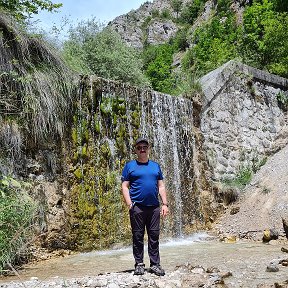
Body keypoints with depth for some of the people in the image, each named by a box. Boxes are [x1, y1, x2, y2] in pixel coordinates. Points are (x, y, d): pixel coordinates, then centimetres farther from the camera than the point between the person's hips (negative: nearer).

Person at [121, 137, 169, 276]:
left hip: (154, 207, 3)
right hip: (137, 206, -3)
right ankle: (139, 264, 13)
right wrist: (129, 204, -11)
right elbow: (125, 186, 0)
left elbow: (161, 186, 13)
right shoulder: (130, 165, 4)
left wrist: (165, 204, 4)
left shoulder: (155, 166, 14)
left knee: (154, 236, 6)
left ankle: (155, 264, 13)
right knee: (138, 236, 3)